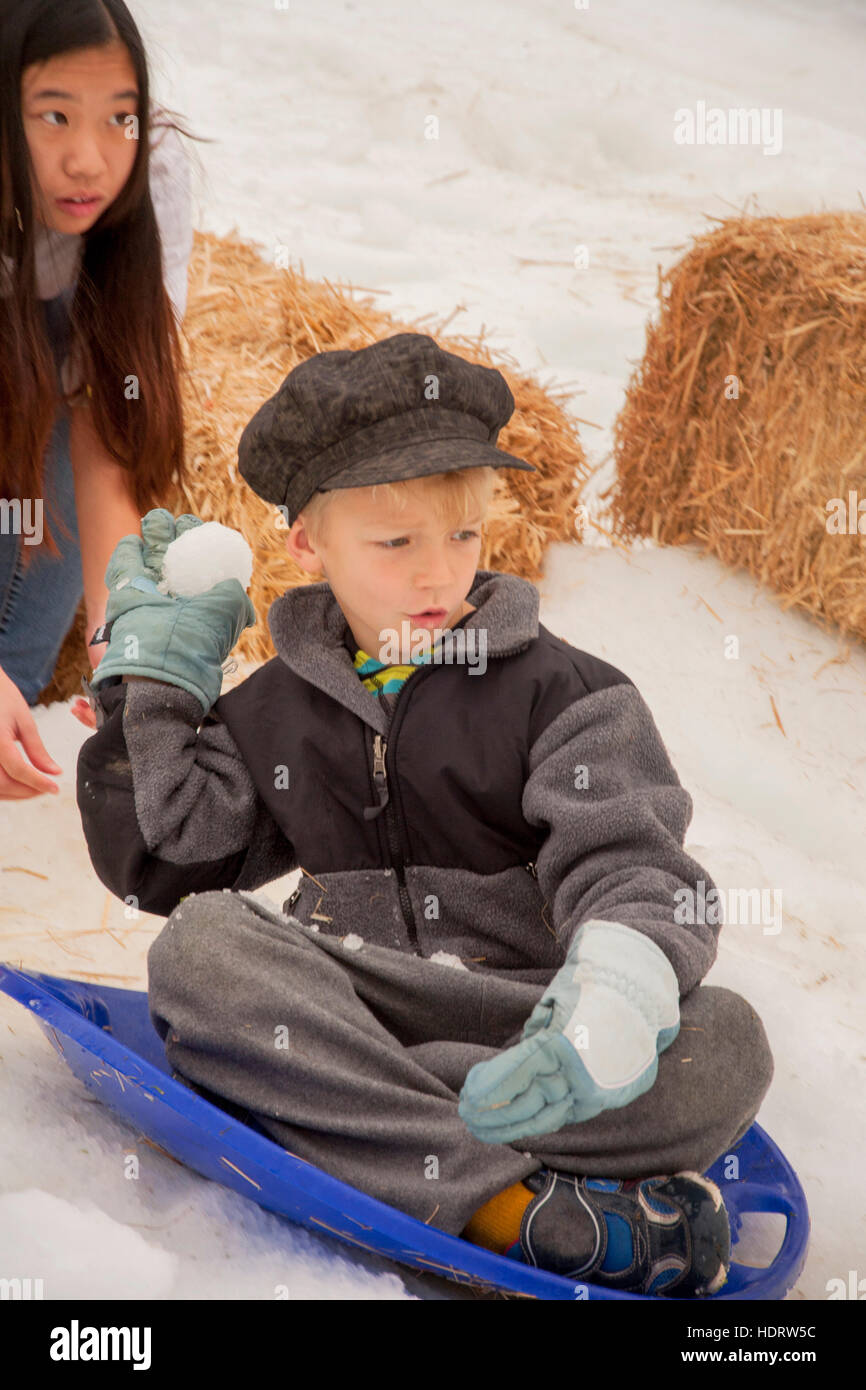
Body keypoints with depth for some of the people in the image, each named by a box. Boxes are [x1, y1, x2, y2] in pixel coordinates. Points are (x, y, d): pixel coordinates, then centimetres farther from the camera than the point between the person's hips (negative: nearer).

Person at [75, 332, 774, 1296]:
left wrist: (617, 1002, -32)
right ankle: (522, 1214, -39)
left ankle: (330, 1110, -33)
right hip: (340, 1017, 2)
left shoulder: (563, 694, 4)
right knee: (204, 943, -29)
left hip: (522, 1024, -1)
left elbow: (631, 869, -9)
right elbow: (156, 864, 16)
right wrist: (153, 674, 14)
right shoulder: (272, 712, 15)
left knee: (723, 1047, -29)